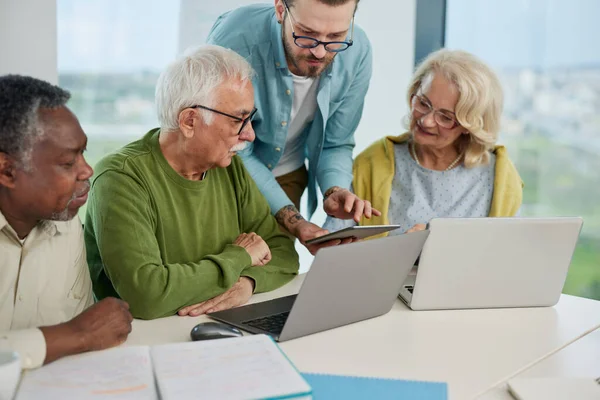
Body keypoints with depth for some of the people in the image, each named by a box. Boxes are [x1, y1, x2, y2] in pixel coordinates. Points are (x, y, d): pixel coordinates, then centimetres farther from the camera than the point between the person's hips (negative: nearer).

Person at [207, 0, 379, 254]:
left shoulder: (357, 52, -21)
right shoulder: (233, 42, -33)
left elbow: (336, 144, -8)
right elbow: (236, 153, -25)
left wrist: (335, 191, -29)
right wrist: (293, 222, -34)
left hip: (287, 175, 3)